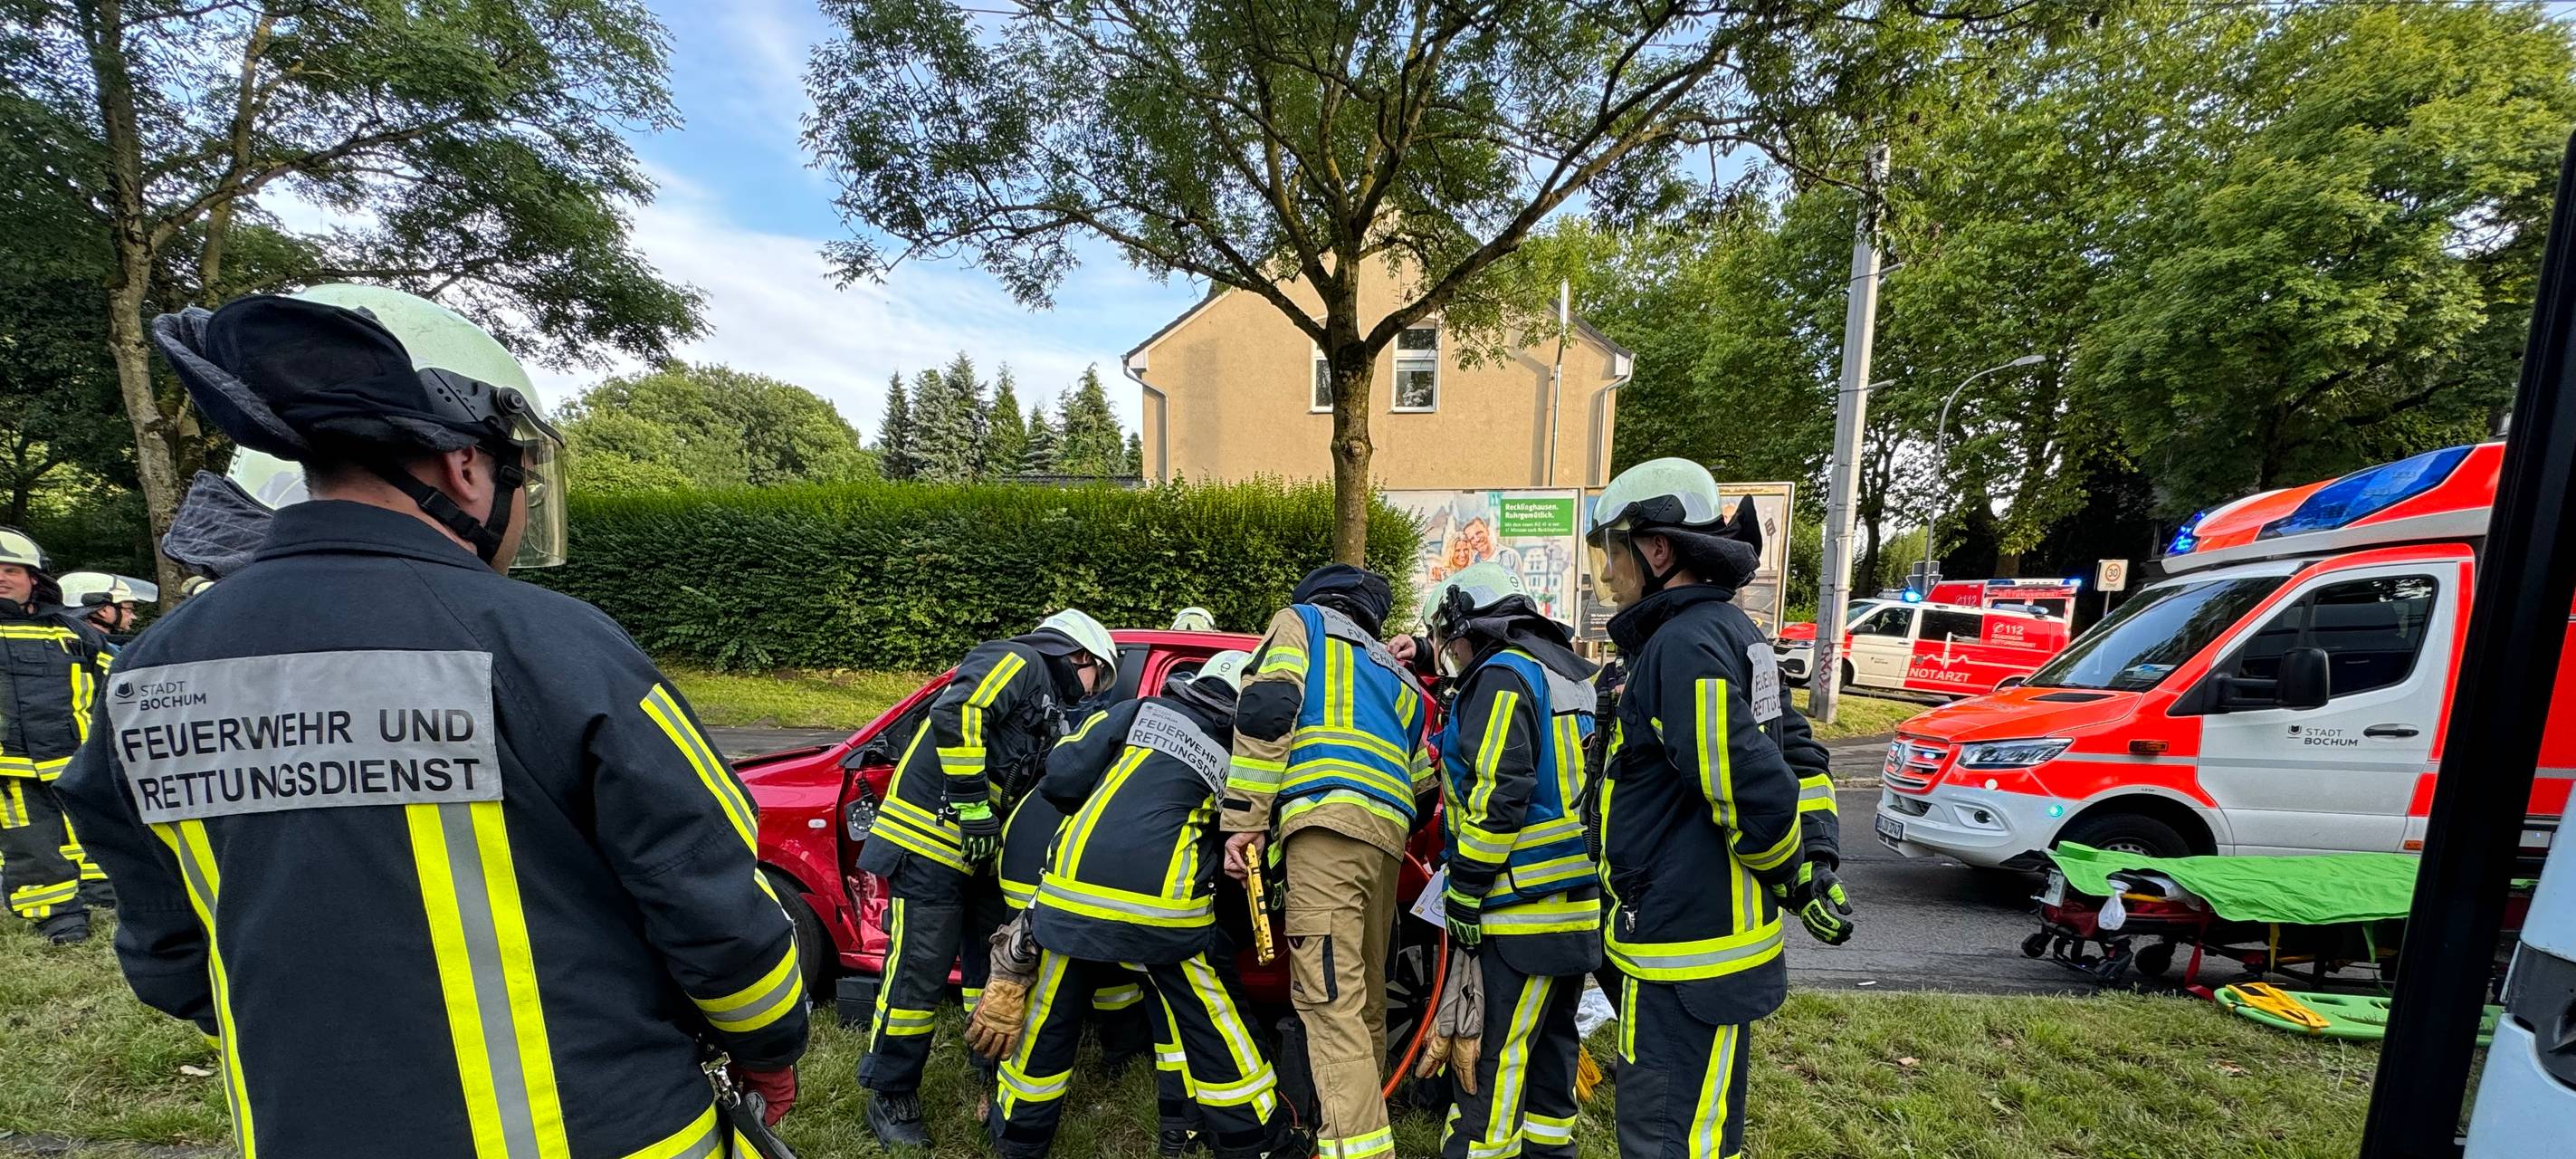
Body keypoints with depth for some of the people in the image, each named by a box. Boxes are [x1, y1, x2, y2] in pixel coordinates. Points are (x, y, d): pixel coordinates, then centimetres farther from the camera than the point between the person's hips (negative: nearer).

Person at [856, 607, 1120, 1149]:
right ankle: (891, 1097, 16)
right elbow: (953, 713, -25)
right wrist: (972, 803, -23)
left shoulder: (1049, 710, 19)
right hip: (930, 835, -10)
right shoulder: (1019, 661, -9)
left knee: (994, 959, 15)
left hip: (981, 847, 10)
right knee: (920, 970, -2)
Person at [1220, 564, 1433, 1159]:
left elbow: (1266, 712, -7)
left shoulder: (1301, 620, 13)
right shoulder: (1395, 672, 32)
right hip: (1388, 829, 8)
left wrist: (1243, 819, -8)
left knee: (1329, 998, -10)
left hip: (1328, 819, -8)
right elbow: (1422, 782, 25)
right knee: (1363, 994, 16)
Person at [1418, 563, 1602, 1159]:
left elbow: (1497, 796, -21)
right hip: (1578, 899, 10)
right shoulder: (1563, 672, 15)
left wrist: (1464, 892, -16)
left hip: (1525, 906, -10)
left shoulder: (1502, 677, -15)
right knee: (1550, 1035, 19)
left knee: (1492, 1050, -1)